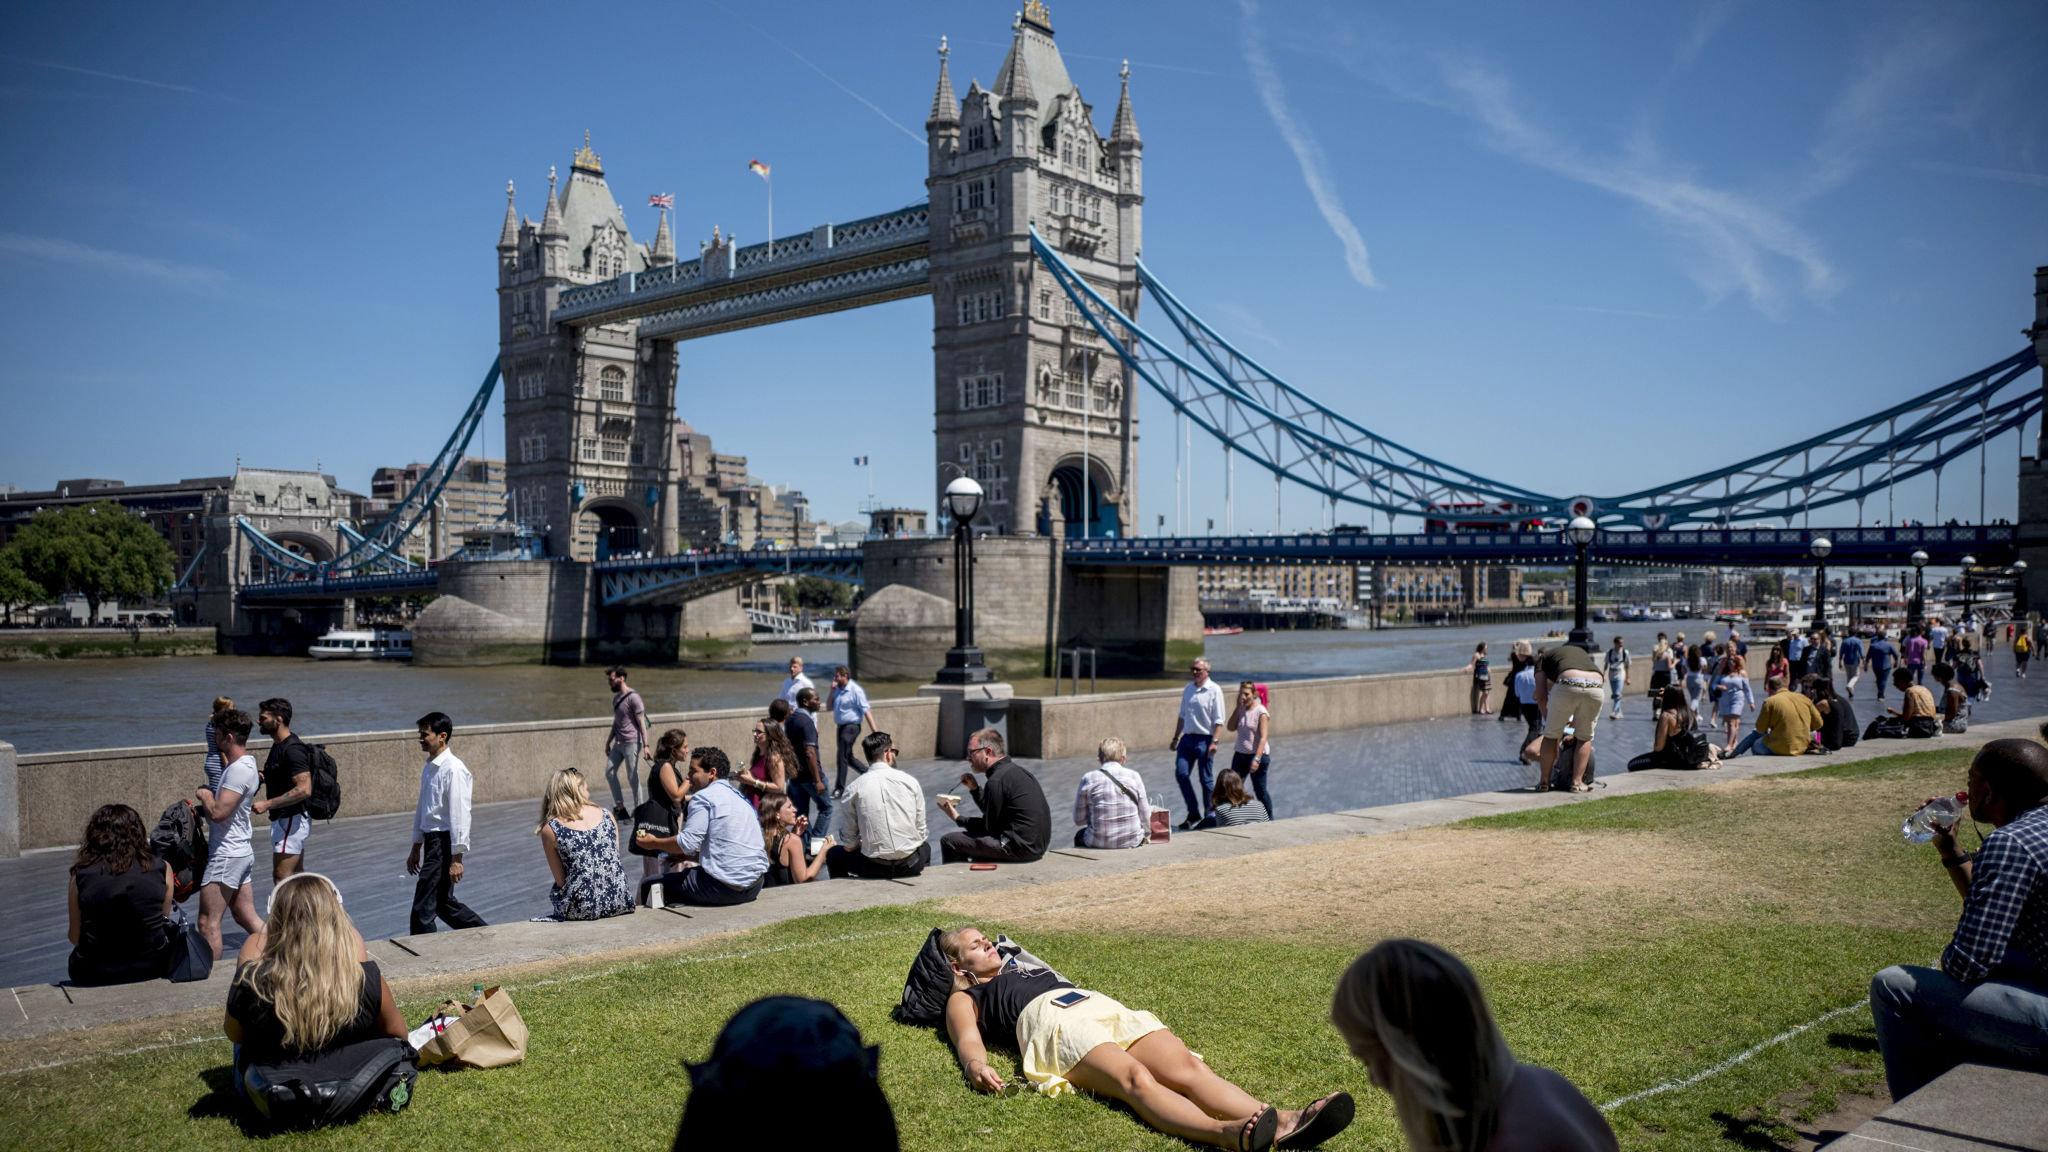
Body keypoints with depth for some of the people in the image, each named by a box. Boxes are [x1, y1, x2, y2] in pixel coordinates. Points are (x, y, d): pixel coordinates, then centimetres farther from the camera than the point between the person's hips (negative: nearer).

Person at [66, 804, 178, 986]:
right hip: (151, 968, -1)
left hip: (95, 973, 1)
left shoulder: (81, 875, -6)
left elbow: (74, 937, 0)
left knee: (72, 962, 34)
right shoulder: (162, 869, -5)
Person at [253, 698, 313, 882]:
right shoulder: (279, 745, 13)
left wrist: (268, 804, -27)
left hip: (291, 819, -11)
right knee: (296, 877, 14)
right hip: (285, 818, 11)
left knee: (281, 876, -11)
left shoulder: (292, 749, -19)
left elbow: (304, 789, -27)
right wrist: (263, 777, 9)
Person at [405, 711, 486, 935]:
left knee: (423, 908, -5)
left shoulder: (453, 769, -17)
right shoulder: (428, 767, 11)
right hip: (431, 841, 9)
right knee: (443, 903, 17)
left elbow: (460, 814, -19)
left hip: (445, 842, -9)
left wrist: (457, 858, -20)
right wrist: (416, 849, 23)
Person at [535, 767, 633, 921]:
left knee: (554, 891, 28)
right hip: (618, 903, 3)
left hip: (581, 910, -3)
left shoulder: (550, 830, -3)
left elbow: (561, 881, 0)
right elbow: (615, 856, 10)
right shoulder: (606, 815, 5)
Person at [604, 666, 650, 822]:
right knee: (609, 772, 6)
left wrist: (645, 746, -19)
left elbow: (642, 723, -15)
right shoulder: (616, 697, 13)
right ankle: (620, 808, 14)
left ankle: (638, 809, 6)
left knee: (632, 777, -4)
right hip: (618, 743, 9)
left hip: (631, 742, -9)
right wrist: (608, 742, 23)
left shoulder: (633, 697, -13)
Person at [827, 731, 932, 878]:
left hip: (874, 868, -1)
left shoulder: (854, 789, -3)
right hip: (911, 866, 1)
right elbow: (921, 831, 4)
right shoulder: (910, 781, -1)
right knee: (925, 846, 36)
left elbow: (849, 845, 1)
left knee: (833, 853, 25)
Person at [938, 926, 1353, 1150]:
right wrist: (975, 1066, -20)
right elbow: (968, 1040, 6)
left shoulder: (1024, 968, 42)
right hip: (1056, 1024, -5)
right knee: (1135, 1078, -37)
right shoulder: (965, 999, 25)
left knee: (1186, 1066, -26)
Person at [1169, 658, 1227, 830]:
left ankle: (1209, 816, 13)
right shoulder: (1188, 689, 12)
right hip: (1187, 738, 6)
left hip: (1204, 739, -6)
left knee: (1206, 780, 1)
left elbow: (1218, 720, -11)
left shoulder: (1214, 690, -7)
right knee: (1181, 774, -2)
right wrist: (1175, 738, 20)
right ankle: (1193, 813, 11)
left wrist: (1214, 742, -19)